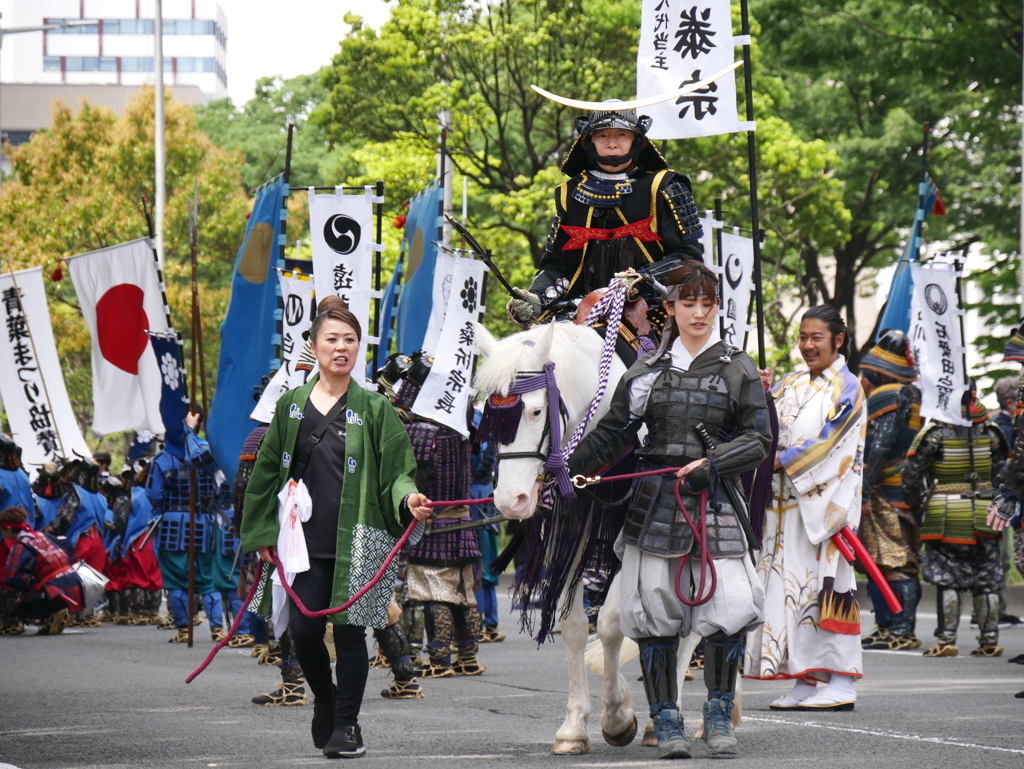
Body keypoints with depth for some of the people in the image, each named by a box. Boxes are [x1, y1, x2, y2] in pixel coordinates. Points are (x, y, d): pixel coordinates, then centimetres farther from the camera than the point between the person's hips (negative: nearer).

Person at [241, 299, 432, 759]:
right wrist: (263, 533, 12)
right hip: (305, 540, 2)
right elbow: (268, 471, 15)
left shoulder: (374, 409, 4)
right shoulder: (292, 405, 10)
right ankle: (324, 700, 28)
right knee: (303, 630, 0)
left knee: (350, 631, -1)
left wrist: (408, 498, -21)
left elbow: (398, 470, 1)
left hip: (357, 540, -2)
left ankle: (345, 725, 10)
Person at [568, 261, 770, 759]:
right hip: (655, 502, 1)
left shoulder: (738, 369, 6)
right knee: (655, 614, 0)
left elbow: (759, 439, 1)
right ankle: (666, 722, 11)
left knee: (731, 611, -11)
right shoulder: (648, 372, 9)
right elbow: (611, 435, 14)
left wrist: (710, 464, -13)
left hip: (716, 502, -1)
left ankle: (719, 717, 7)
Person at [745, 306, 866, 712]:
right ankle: (804, 681, 7)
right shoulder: (791, 384, 17)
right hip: (784, 502, 6)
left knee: (825, 582, -9)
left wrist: (781, 462, -17)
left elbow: (828, 444, -12)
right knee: (790, 583, 4)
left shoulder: (846, 388, -2)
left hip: (824, 501, -6)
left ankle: (840, 682, -8)